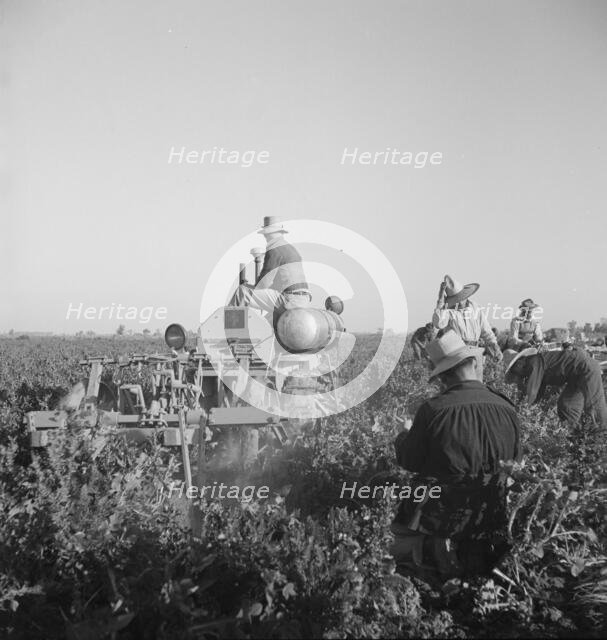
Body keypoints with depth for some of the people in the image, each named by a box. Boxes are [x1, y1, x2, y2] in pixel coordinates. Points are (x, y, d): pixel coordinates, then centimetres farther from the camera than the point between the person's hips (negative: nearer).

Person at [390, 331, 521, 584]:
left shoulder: (432, 410, -20)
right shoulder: (507, 409, -10)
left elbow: (409, 462, -7)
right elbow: (514, 460, 5)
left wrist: (402, 439, 12)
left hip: (438, 518, -3)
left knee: (394, 542, 17)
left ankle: (433, 553, 3)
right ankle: (482, 551, 11)